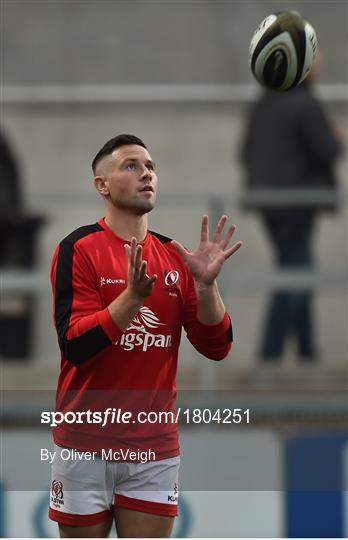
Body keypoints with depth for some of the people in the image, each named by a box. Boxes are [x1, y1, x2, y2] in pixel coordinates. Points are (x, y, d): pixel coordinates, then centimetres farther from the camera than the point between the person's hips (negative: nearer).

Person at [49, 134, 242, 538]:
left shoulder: (174, 256, 8)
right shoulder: (79, 248, -5)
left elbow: (216, 348, 4)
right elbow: (74, 344, -14)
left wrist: (205, 283, -12)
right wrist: (133, 295, -26)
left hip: (155, 449, 4)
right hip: (86, 446, -3)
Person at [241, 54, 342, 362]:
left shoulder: (263, 105, 8)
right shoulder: (307, 105, -15)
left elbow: (247, 152, 12)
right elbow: (326, 151, -17)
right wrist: (336, 139, 3)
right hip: (299, 200, -8)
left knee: (298, 271, 17)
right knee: (294, 271, -3)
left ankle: (307, 348, 20)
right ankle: (271, 351, -8)